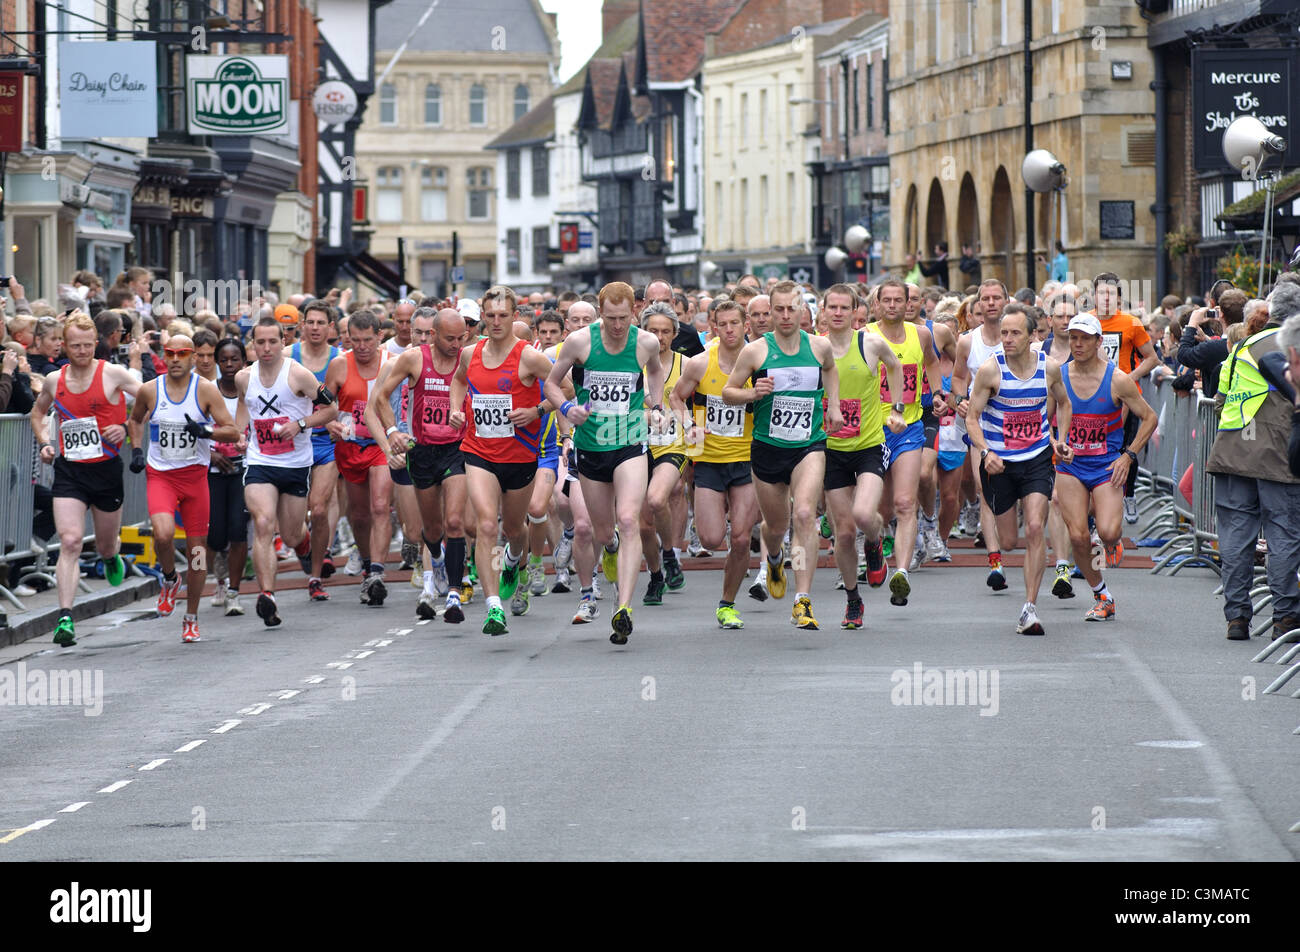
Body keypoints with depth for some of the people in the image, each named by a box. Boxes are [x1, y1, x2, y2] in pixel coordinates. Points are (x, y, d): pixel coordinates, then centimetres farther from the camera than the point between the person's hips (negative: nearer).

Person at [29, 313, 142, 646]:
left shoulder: (112, 374, -6)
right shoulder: (54, 381, 5)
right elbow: (38, 412, 25)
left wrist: (127, 428, -17)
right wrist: (44, 443, 8)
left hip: (106, 468, -1)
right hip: (68, 470, 1)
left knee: (106, 544, 15)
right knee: (70, 542, -15)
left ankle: (112, 556, 55)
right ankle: (65, 618, -19)